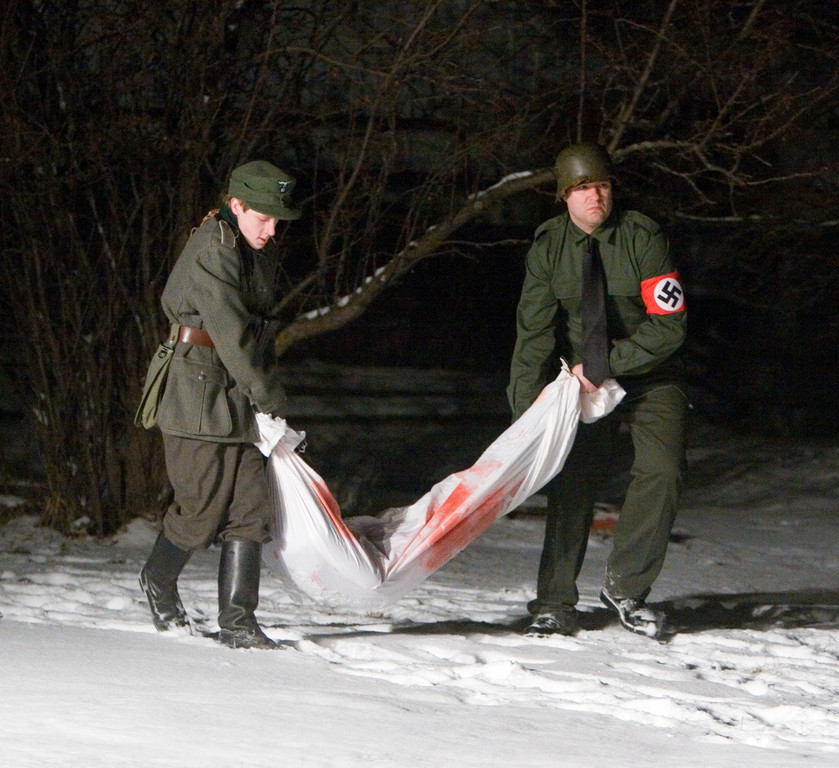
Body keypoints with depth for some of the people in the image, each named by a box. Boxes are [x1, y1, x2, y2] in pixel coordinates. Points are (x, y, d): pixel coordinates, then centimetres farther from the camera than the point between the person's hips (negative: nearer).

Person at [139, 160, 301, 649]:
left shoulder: (261, 255, 14)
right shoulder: (213, 251, -15)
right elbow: (232, 334, -20)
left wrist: (269, 397, 10)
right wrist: (270, 398, -16)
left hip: (241, 403, 8)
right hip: (200, 396, -8)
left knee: (250, 511, 1)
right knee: (201, 511, -2)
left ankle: (237, 621, 1)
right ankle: (159, 582, 25)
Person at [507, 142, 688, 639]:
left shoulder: (643, 238, -14)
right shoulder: (549, 246, -5)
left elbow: (669, 324, -17)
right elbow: (534, 332, -6)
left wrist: (606, 363, -22)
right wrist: (527, 410, -15)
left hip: (651, 375, -1)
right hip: (585, 379, 1)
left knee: (662, 472, -18)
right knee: (574, 482, -11)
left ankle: (626, 587, -4)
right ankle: (556, 604, -5)